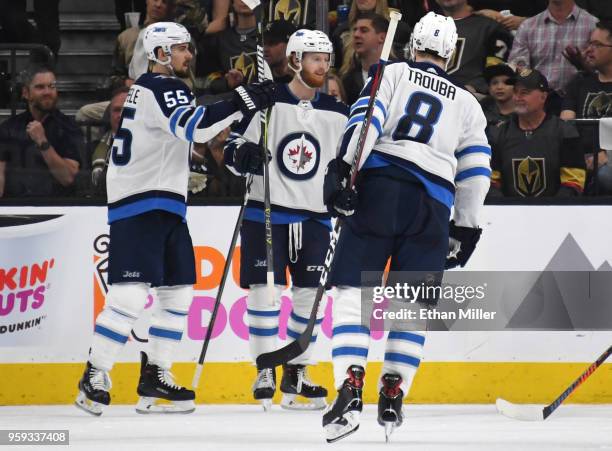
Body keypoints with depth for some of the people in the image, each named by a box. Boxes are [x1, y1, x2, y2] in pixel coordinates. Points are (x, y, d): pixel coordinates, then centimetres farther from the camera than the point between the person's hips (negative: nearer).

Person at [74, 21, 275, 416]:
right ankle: (95, 377, -9)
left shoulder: (151, 89, 20)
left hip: (166, 207, 11)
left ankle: (155, 377, 12)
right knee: (130, 296, -14)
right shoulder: (161, 89, -13)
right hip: (140, 205, -11)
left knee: (179, 293, 9)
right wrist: (243, 102, -30)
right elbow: (195, 127, -28)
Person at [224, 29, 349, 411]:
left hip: (314, 217, 4)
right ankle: (265, 373, 0)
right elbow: (232, 152, -1)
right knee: (265, 289, -8)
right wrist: (243, 156, -21)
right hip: (266, 212, -4)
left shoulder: (338, 114, 7)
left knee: (310, 293, 2)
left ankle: (296, 373, 13)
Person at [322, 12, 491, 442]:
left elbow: (365, 118, -2)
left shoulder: (394, 73, 15)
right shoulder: (467, 103, 23)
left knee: (354, 289, -4)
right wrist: (466, 229, 24)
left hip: (380, 185, -2)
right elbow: (476, 169, 19)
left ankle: (350, 389, -20)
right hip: (433, 204, 2)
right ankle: (393, 398, 3)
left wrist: (343, 168, -10)